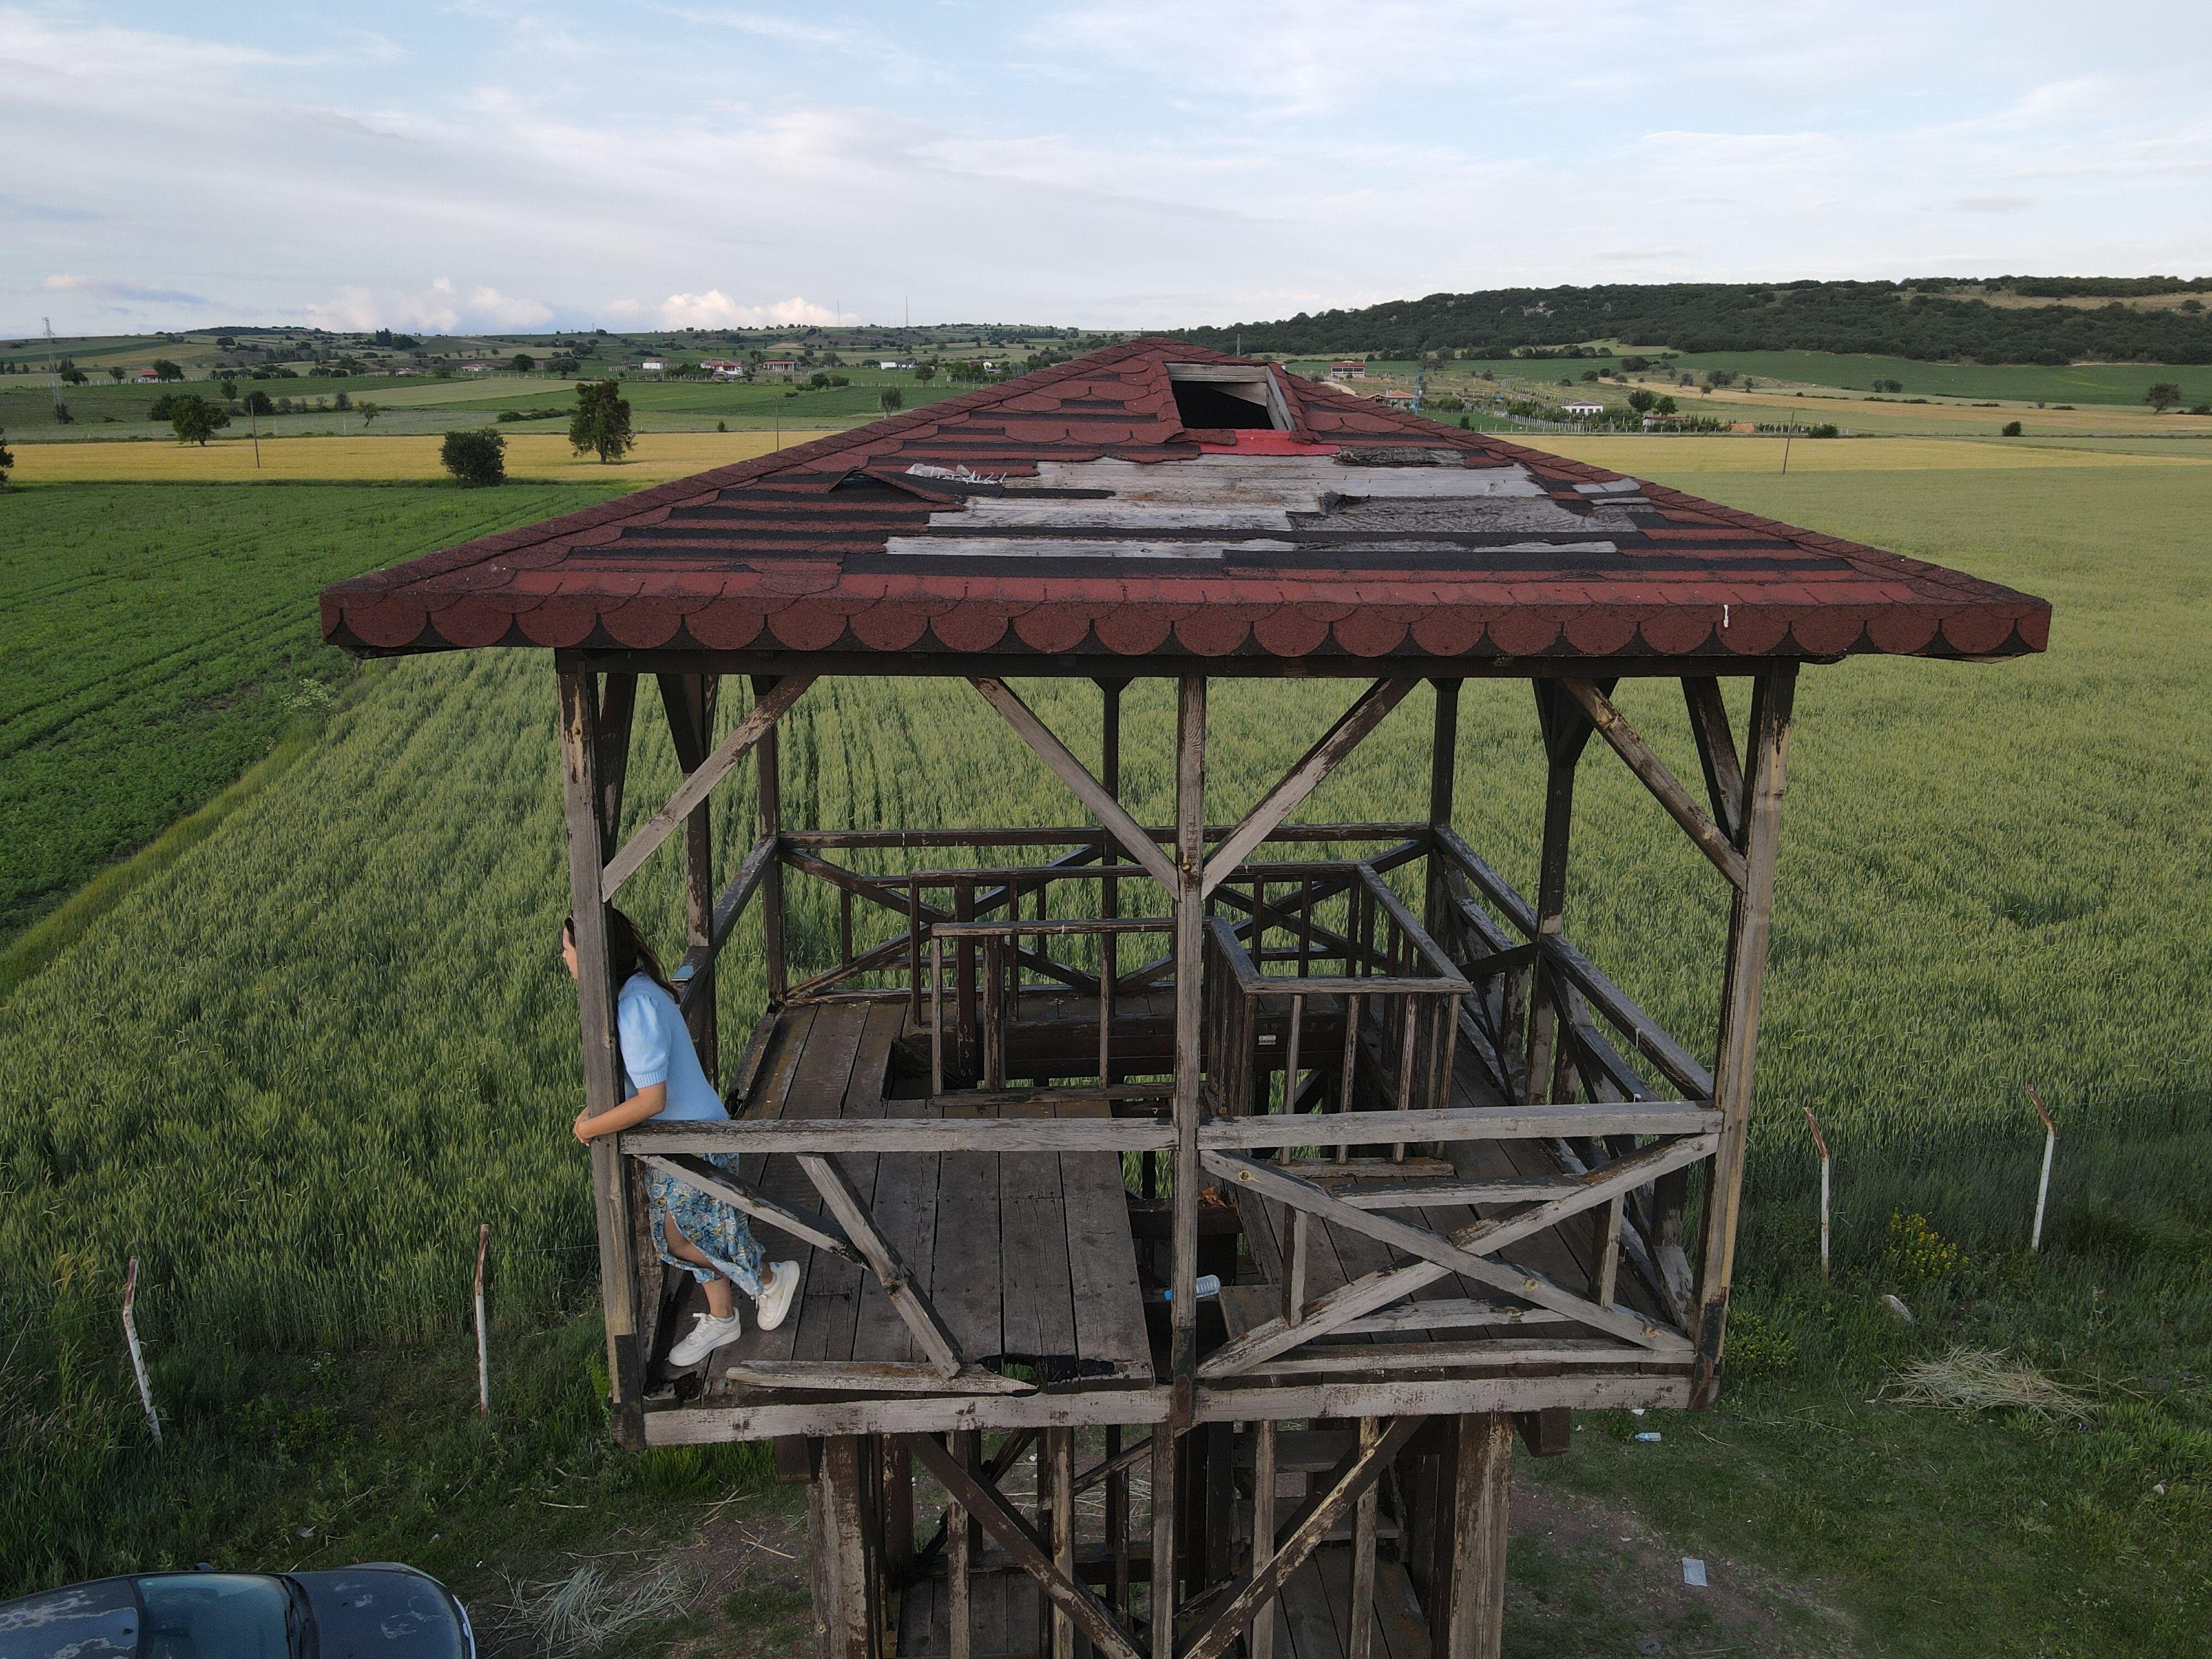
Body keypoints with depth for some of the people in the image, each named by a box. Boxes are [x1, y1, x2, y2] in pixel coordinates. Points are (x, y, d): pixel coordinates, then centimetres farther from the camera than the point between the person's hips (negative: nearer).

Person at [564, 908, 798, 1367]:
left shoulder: (636, 1007, -31)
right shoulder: (632, 990, -1)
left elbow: (651, 1101, -32)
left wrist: (591, 1128, -19)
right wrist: (596, 1111, 3)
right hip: (674, 1139, 9)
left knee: (682, 1241, 7)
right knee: (694, 1233, 21)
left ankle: (771, 1279, 26)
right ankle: (721, 1319, 38)